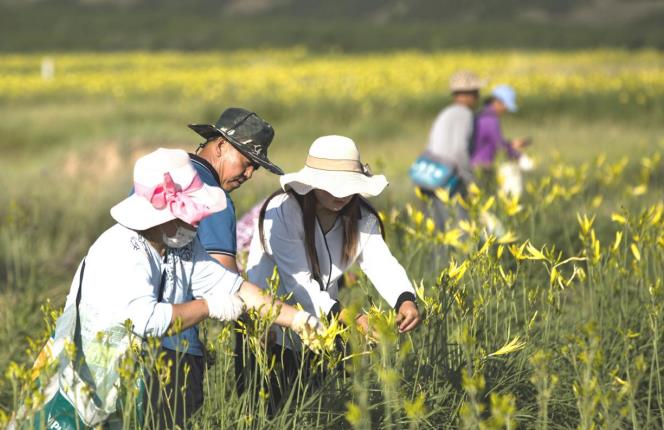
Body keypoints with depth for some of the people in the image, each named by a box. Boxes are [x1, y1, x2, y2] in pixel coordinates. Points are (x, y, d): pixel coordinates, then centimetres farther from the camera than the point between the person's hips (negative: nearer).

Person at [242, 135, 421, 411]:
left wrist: (405, 300, -40)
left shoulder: (361, 218, -3)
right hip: (269, 330, -5)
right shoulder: (283, 212, -22)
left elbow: (382, 264, -18)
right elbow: (298, 280, -30)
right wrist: (347, 318, -43)